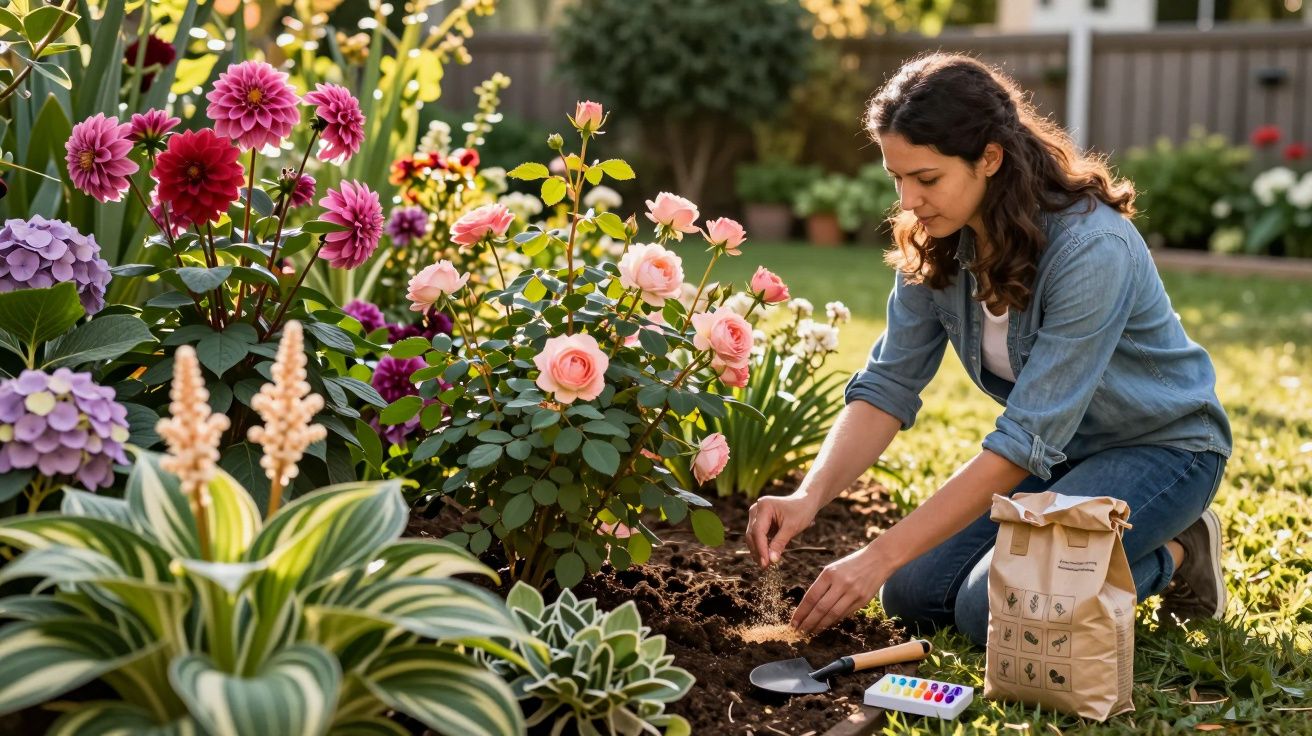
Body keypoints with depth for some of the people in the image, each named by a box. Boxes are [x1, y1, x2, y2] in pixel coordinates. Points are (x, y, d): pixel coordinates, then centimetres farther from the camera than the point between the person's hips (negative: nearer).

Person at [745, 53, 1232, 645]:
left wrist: (880, 557, -36)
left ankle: (1175, 556, 2)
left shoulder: (1091, 249, -32)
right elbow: (887, 386, -11)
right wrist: (810, 496, -30)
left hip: (1159, 446, -7)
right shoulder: (932, 244, -11)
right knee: (913, 595, -5)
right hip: (1056, 448, 7)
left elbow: (1024, 440, -34)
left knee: (993, 607, -24)